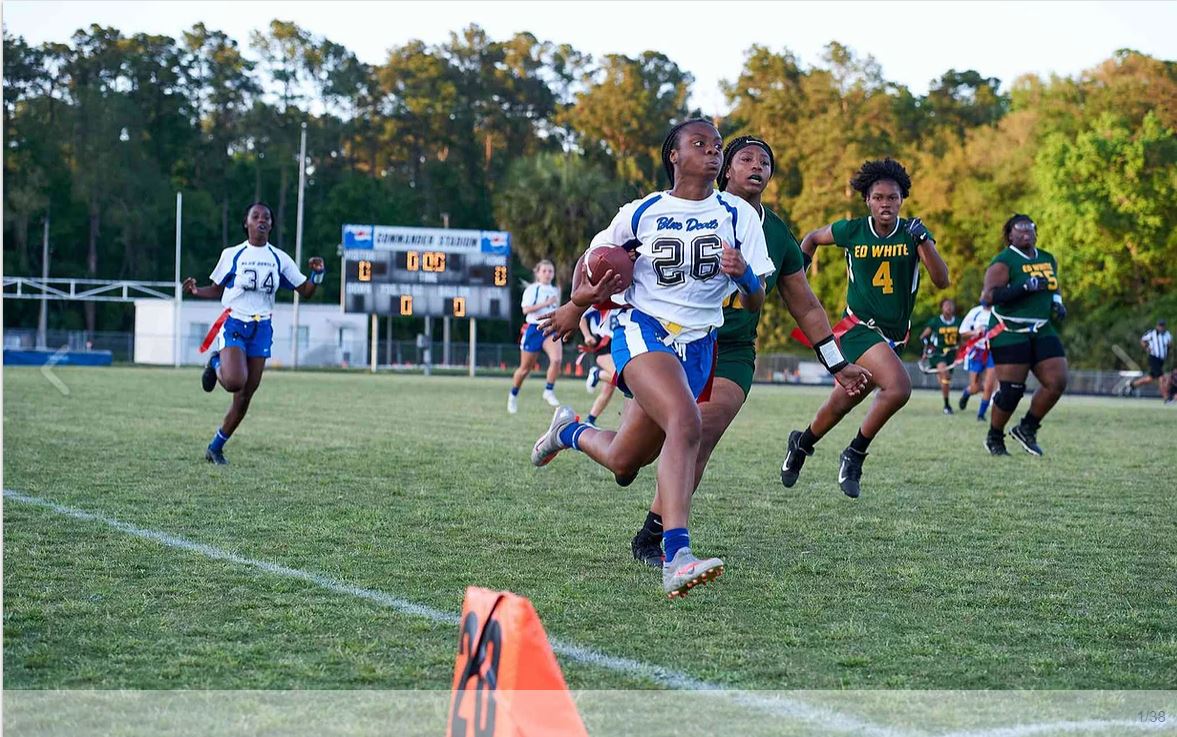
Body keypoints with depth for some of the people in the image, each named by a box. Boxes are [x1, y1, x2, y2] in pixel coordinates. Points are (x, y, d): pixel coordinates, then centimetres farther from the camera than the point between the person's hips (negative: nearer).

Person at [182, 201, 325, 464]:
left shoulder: (280, 259, 7)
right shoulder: (231, 255, 2)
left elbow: (305, 292, 9)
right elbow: (217, 290, 11)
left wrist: (317, 273, -10)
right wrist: (196, 290, -9)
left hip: (261, 329, 3)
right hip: (233, 324, -3)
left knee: (245, 395, 2)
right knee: (234, 381, -27)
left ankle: (216, 447, 17)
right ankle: (216, 364, 10)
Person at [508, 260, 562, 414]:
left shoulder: (555, 291, 15)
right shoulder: (532, 289, -4)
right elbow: (526, 309, -19)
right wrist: (546, 303, -23)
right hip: (534, 329, -4)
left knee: (557, 359, -25)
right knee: (525, 369, 6)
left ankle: (549, 391, -12)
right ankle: (513, 395, 30)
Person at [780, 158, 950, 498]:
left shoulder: (913, 233, -4)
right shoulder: (852, 231, -6)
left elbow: (942, 281, -14)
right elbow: (812, 238, 14)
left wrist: (923, 241, -26)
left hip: (895, 335, 4)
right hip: (860, 327, -4)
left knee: (843, 402, 14)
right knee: (898, 387, -26)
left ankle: (802, 443, 41)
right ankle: (855, 454, -8)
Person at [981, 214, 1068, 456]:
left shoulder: (1048, 260, 15)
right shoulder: (1003, 261, -8)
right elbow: (989, 295, -20)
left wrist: (1057, 304, 10)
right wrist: (1025, 286, -26)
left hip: (1042, 331, 7)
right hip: (1010, 333, -7)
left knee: (1057, 382, -5)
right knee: (1011, 390, -7)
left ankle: (1027, 429, 14)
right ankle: (994, 438, 15)